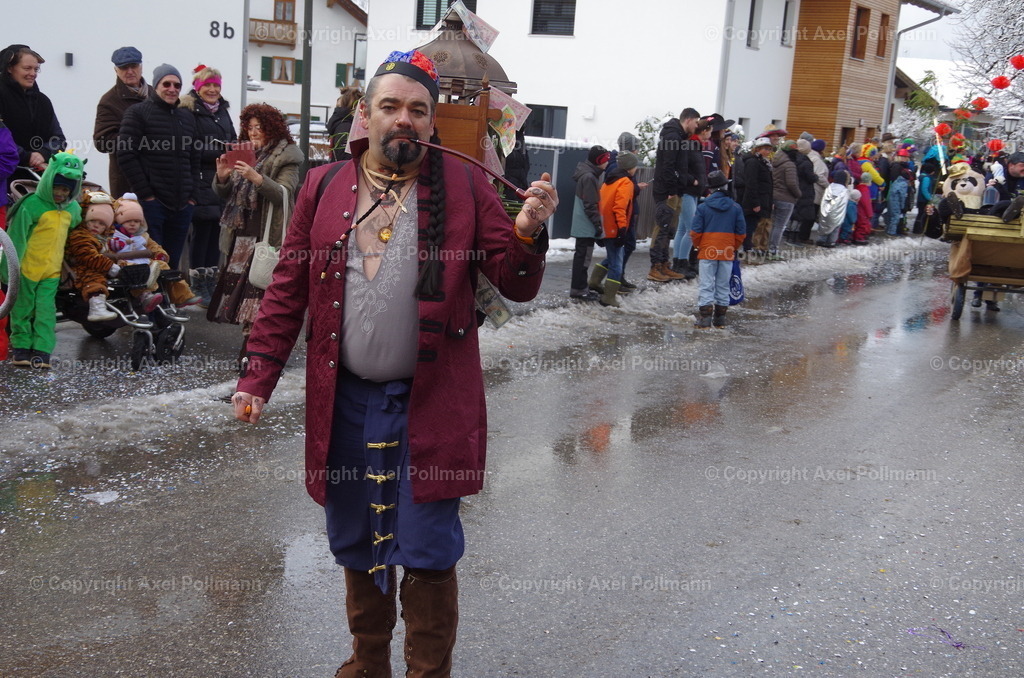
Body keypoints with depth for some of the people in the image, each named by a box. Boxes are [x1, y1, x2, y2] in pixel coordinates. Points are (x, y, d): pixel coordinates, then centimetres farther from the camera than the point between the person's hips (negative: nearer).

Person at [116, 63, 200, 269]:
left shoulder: (187, 117, 18)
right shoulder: (138, 113, 1)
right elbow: (126, 156, -7)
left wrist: (193, 196, 8)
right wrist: (146, 194, -12)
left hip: (182, 206, 5)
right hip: (151, 203, -5)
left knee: (172, 264, 7)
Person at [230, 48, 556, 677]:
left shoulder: (465, 186, -2)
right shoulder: (323, 187, 4)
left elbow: (516, 285, -3)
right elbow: (288, 289, 6)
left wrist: (527, 233, -22)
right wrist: (258, 378, 0)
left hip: (431, 403, -3)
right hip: (345, 402, 3)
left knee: (429, 553, 4)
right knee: (359, 547, 18)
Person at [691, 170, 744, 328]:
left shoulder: (702, 207, -6)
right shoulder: (735, 208, 1)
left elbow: (696, 232, -5)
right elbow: (741, 232, 4)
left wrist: (698, 245, 13)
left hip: (707, 252, -2)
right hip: (728, 253, 2)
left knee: (706, 285, 1)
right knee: (723, 286, 11)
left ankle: (705, 318, -4)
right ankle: (720, 318, 16)